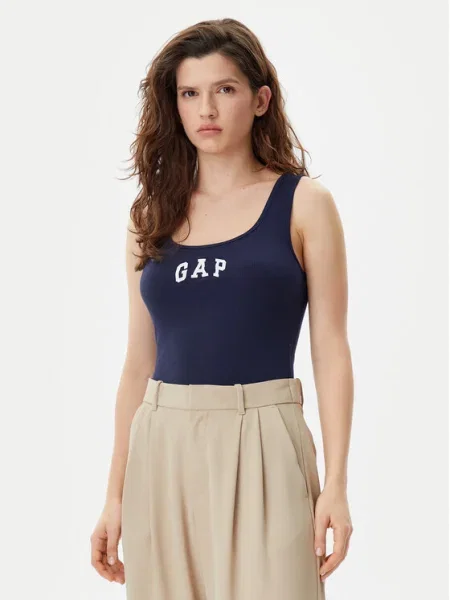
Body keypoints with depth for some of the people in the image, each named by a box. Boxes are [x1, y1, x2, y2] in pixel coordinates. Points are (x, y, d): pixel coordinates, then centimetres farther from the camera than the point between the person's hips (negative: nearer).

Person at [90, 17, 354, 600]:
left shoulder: (304, 203, 1)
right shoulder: (152, 213, 10)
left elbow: (331, 353, -2)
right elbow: (139, 365, 11)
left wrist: (335, 484, -10)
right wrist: (115, 497, 9)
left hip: (262, 446, -3)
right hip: (164, 449, 3)